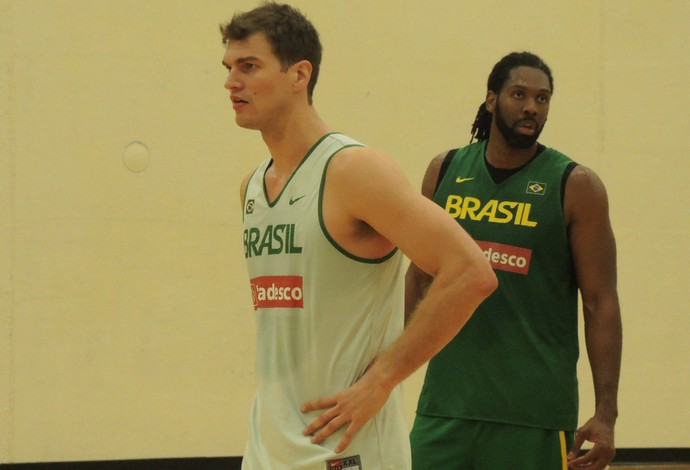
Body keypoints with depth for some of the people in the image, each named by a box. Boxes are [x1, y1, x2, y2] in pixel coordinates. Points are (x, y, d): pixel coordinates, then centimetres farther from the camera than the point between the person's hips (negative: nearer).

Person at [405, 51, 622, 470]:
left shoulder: (575, 187, -3)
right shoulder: (445, 172, 7)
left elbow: (601, 304, -5)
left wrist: (606, 412, -12)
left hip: (535, 412, -3)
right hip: (446, 400, 3)